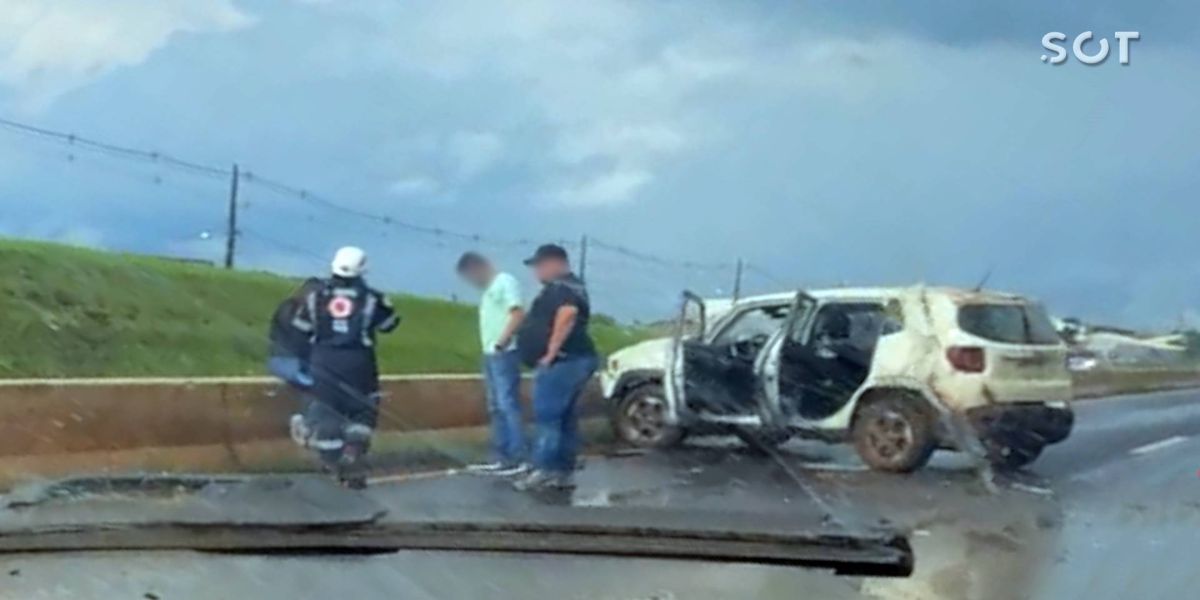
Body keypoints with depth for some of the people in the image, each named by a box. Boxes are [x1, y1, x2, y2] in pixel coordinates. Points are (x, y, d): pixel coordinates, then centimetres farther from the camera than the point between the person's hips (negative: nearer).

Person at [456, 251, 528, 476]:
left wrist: (501, 342, -20)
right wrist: (490, 348, 7)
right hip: (490, 355, 10)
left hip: (504, 355, -10)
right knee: (496, 408, 11)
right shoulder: (488, 289, 20)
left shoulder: (505, 282, -7)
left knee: (508, 406, -9)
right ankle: (500, 458, 15)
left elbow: (518, 314, -19)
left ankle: (516, 460, -7)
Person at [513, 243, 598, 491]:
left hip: (562, 361, -11)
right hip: (574, 360, 11)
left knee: (546, 417, -11)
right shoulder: (572, 286, 22)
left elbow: (567, 314, -29)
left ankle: (543, 471, -13)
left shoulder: (560, 287, -11)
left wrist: (550, 353, -26)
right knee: (565, 418, 10)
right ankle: (564, 472, 12)